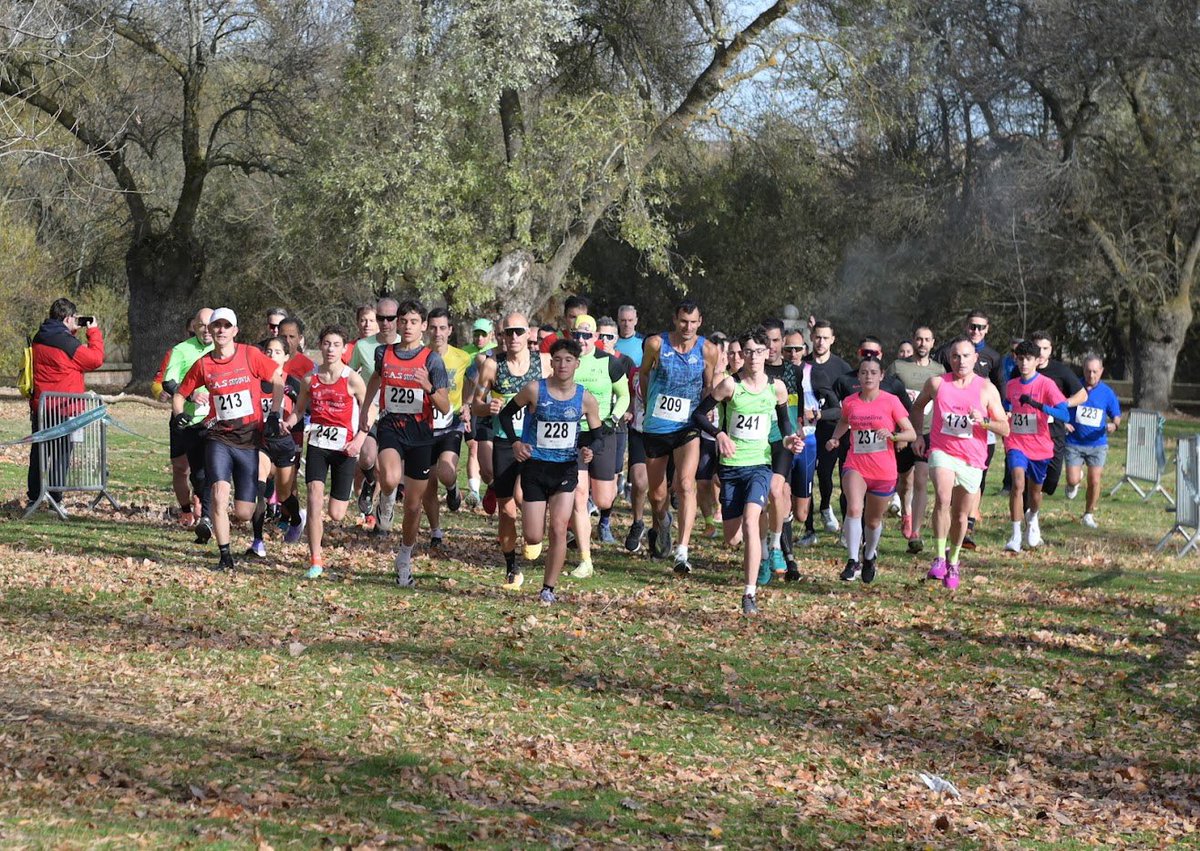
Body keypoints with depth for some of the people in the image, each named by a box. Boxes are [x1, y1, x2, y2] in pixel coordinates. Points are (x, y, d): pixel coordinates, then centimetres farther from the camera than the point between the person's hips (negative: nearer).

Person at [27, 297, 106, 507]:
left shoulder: (39, 340, 8)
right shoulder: (67, 342, -16)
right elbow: (96, 359, -11)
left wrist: (72, 333, 18)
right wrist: (94, 332, 0)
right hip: (63, 410, -7)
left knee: (38, 451, 14)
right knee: (61, 454, -1)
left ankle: (34, 495, 18)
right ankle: (55, 498, -2)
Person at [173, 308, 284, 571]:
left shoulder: (250, 355, -3)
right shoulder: (203, 364, 3)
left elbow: (278, 379, 5)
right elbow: (180, 393, 14)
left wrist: (274, 415, -2)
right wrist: (179, 413, -6)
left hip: (250, 439, -1)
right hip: (219, 438, 1)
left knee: (243, 514, -2)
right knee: (219, 495, -21)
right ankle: (225, 557, -7)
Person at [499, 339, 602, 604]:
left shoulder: (585, 399, -2)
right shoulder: (535, 390, -7)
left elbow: (596, 433, 11)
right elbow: (506, 413, 6)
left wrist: (587, 449, -10)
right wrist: (515, 442, -8)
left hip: (566, 469, 1)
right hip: (534, 467, -1)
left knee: (558, 529, -12)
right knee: (533, 538, -4)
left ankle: (548, 588, 0)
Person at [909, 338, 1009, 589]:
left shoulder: (987, 389, -2)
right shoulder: (937, 383, 0)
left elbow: (1005, 429, -1)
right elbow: (917, 407, 20)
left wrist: (984, 420, -19)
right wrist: (918, 435, 9)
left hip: (972, 459, 1)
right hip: (942, 452, -1)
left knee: (961, 515, 10)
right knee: (942, 498, -28)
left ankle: (953, 561, 33)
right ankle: (939, 557, -22)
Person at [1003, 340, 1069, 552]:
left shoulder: (1046, 385, -10)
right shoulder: (1011, 385, 4)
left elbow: (1064, 414, -21)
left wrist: (1037, 404, -32)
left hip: (1040, 446, -1)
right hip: (1016, 444, 1)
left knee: (1035, 489, 15)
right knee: (1018, 483, -22)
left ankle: (1032, 520, 49)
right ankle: (1016, 536, -23)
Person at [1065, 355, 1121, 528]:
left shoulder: (1107, 393, -1)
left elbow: (1116, 417, 6)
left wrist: (1113, 426, -17)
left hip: (1097, 444, 1)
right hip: (1074, 443, -1)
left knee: (1094, 481, -4)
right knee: (1072, 481, -7)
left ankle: (1089, 515, 16)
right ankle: (1076, 479, 32)